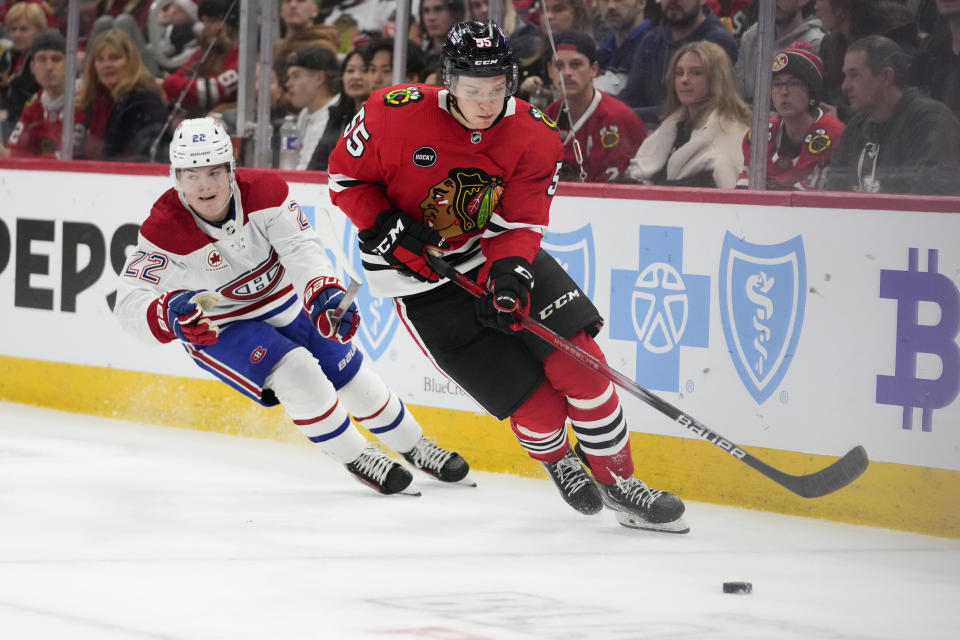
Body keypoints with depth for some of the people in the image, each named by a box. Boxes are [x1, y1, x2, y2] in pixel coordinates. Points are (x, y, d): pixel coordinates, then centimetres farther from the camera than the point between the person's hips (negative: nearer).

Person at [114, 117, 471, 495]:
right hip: (217, 327, -3)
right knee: (295, 373, -24)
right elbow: (131, 303, -36)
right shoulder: (163, 230, -30)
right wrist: (169, 313, -59)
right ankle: (356, 458, -4)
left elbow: (301, 248, -30)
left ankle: (415, 447, 32)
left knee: (351, 375, 8)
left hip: (284, 301, 3)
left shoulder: (263, 191, -24)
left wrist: (323, 294, -50)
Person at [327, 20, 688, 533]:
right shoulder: (395, 115, -20)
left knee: (578, 358, -11)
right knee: (534, 403, -10)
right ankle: (557, 461, 25)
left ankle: (621, 486, 6)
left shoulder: (535, 138, -13)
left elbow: (520, 223, -12)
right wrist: (390, 231, -19)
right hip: (422, 276, -3)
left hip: (502, 256, 3)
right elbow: (346, 178, -6)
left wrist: (507, 271, -32)